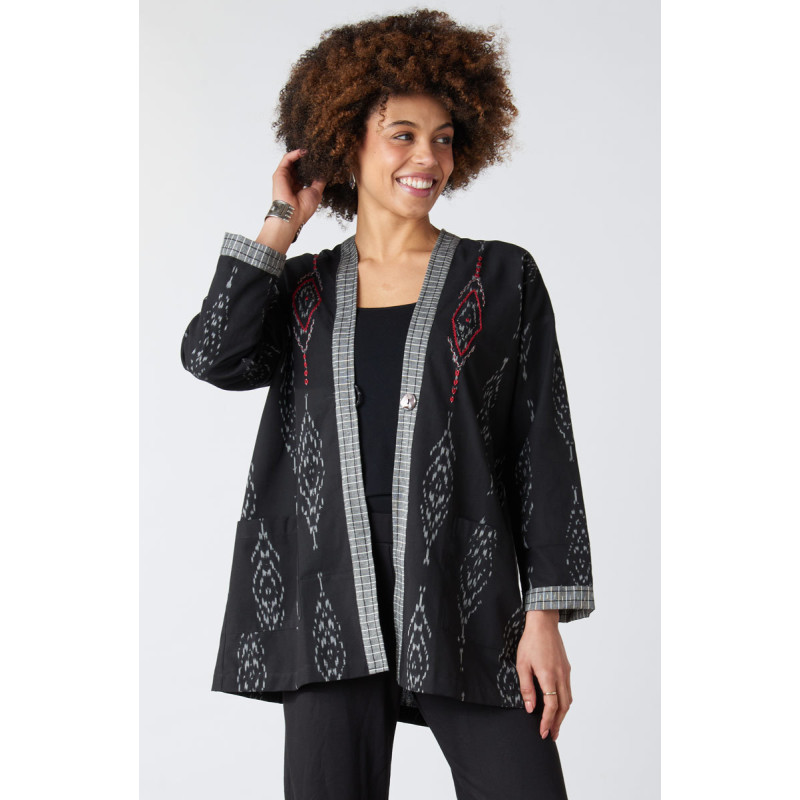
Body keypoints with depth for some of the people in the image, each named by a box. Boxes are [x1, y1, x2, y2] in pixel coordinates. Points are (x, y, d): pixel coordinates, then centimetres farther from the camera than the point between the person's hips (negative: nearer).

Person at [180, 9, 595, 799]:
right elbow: (214, 356, -7)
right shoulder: (304, 288, 13)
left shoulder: (501, 278, 6)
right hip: (332, 604, 2)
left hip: (464, 605, -2)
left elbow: (543, 450, 2)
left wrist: (546, 617, -5)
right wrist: (281, 224, 2)